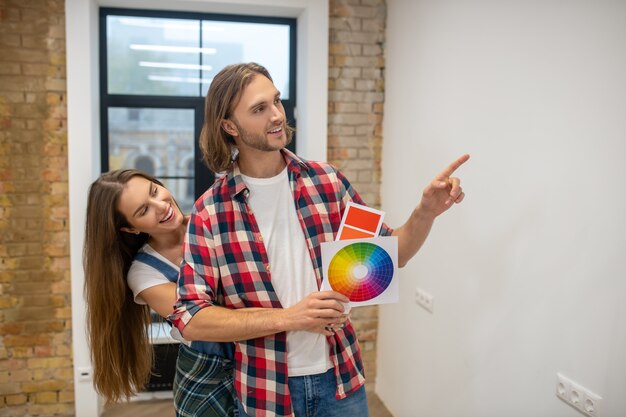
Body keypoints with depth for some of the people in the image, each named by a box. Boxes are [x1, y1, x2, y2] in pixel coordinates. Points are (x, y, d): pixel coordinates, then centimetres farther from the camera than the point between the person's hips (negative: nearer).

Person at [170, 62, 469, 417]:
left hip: (341, 378, 3)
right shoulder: (209, 212, -12)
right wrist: (289, 317, -25)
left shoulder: (327, 182, -5)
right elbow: (190, 318, -16)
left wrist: (426, 212, -15)